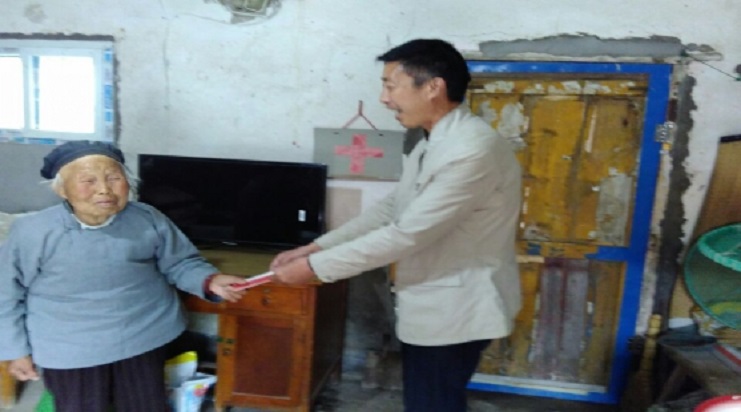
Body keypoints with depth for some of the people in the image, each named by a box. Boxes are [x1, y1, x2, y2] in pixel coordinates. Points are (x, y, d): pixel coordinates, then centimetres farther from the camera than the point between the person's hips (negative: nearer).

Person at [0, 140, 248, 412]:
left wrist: (210, 281, -23)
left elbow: (180, 263, -3)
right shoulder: (32, 232, -14)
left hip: (143, 338, 2)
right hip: (70, 348, -1)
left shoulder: (148, 220, -12)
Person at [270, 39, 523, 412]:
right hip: (432, 304, 9)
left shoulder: (473, 150, -26)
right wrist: (315, 247, 1)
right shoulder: (434, 143, 7)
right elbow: (390, 209, 8)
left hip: (455, 309, -9)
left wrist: (316, 267, -20)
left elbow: (408, 234, -28)